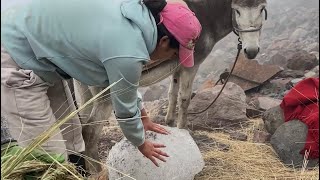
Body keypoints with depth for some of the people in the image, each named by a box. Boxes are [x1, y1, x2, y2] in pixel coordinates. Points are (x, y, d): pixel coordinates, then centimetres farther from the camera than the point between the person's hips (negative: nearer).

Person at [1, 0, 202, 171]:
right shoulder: (128, 53, -29)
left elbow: (128, 84, 14)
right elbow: (125, 108, -11)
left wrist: (143, 117, 26)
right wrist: (141, 144, 8)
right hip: (17, 57, -9)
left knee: (70, 137, 16)